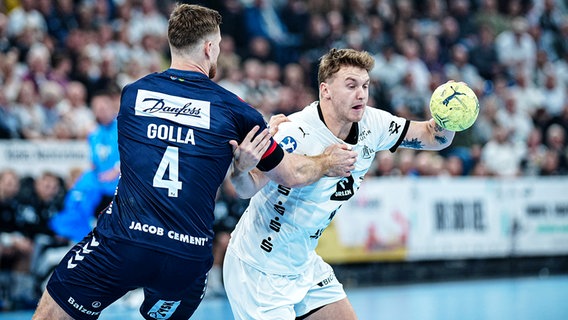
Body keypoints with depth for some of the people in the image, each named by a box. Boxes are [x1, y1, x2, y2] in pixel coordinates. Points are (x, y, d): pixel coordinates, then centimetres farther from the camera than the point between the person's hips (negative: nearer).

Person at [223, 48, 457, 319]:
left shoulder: (371, 125, -7)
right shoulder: (296, 133, -28)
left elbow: (435, 137, 1)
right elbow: (248, 188, -33)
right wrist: (242, 167, -56)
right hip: (258, 267, -8)